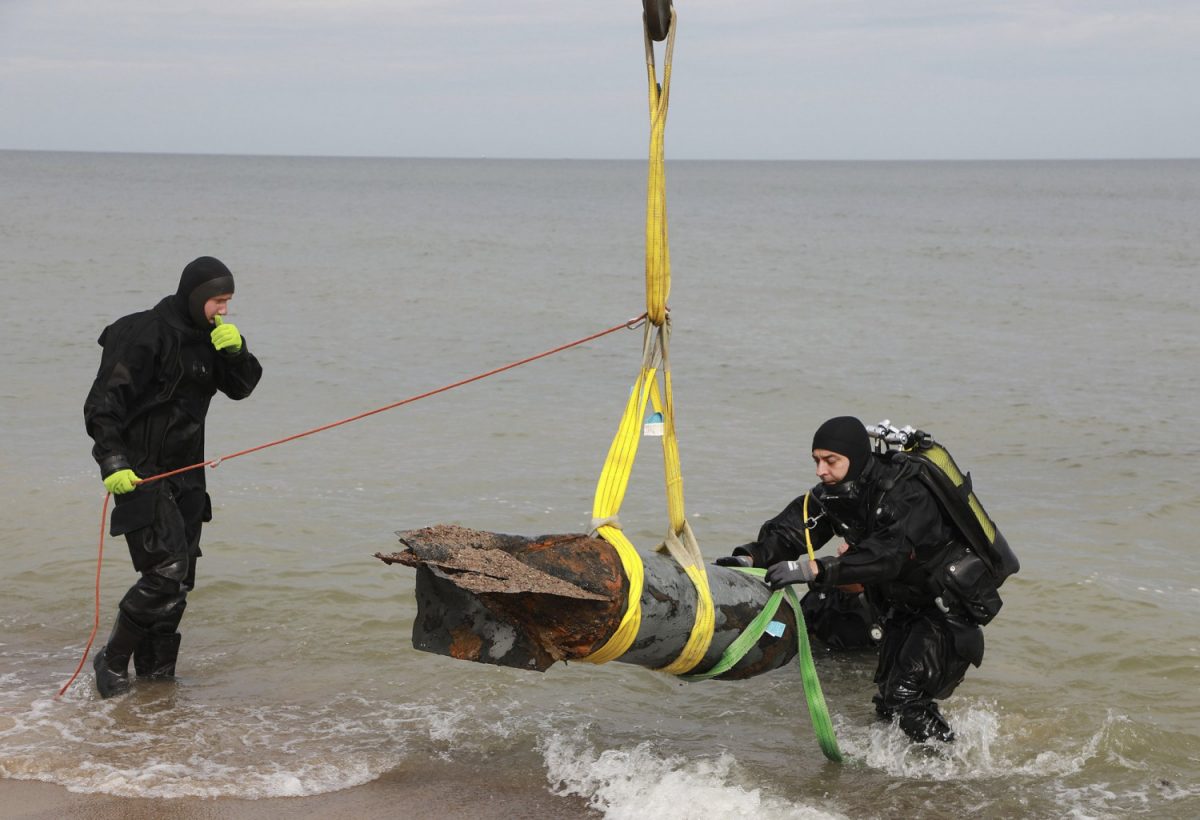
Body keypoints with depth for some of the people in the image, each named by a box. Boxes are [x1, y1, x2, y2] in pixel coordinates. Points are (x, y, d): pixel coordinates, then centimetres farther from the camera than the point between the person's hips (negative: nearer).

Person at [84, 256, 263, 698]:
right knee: (166, 570, -15)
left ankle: (155, 668, 19)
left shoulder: (207, 336, 10)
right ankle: (113, 660, 0)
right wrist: (113, 463, -26)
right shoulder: (146, 334, -15)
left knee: (181, 577, 9)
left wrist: (235, 351, -8)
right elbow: (103, 403, -17)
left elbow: (241, 387, 12)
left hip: (185, 472, 8)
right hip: (140, 473, -8)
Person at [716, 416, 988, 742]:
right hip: (903, 606, 8)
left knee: (907, 702, -18)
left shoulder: (907, 495, -31)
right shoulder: (834, 493, -6)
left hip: (949, 603, -8)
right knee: (887, 702, 9)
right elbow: (789, 529, -16)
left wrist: (813, 570, -55)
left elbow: (886, 556, -46)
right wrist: (750, 557, -36)